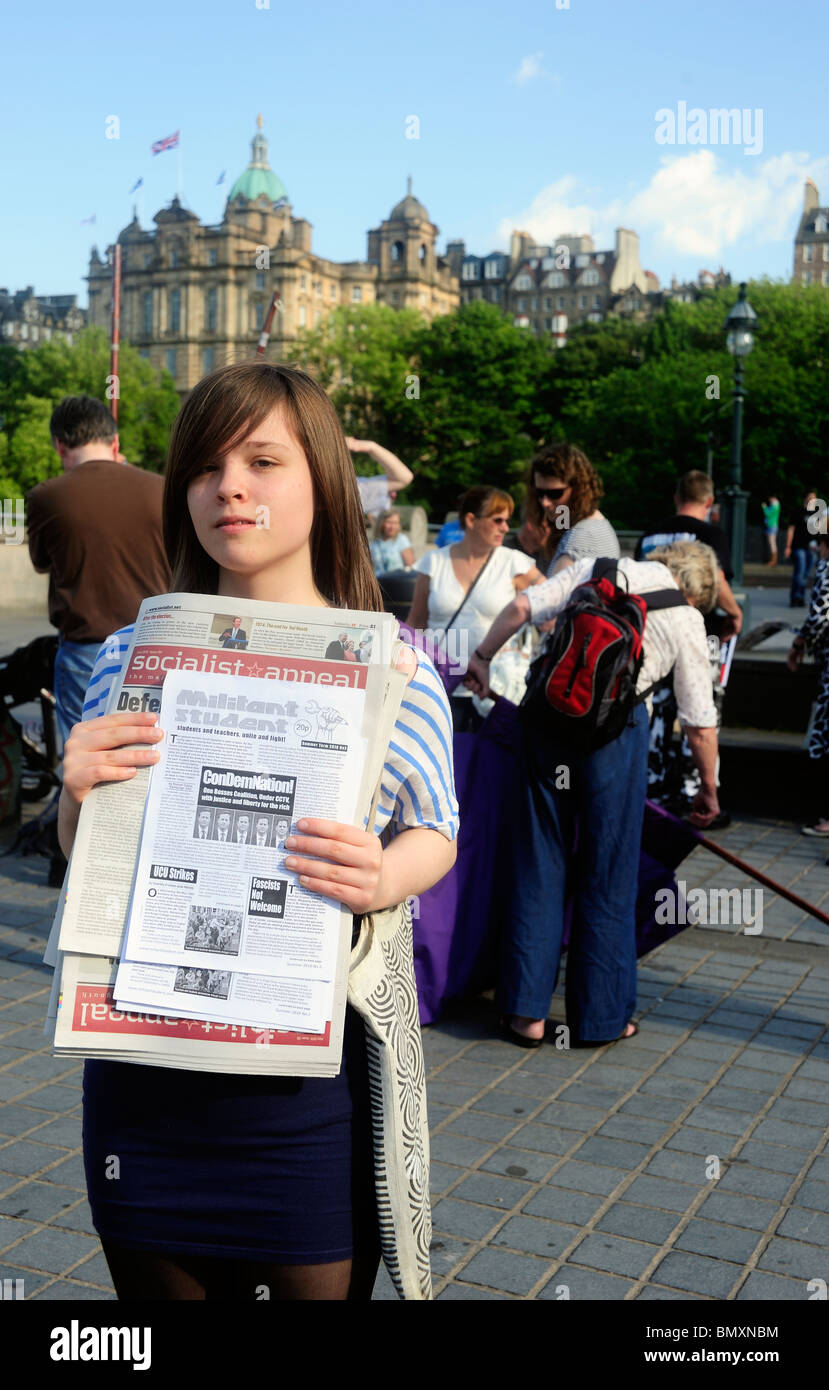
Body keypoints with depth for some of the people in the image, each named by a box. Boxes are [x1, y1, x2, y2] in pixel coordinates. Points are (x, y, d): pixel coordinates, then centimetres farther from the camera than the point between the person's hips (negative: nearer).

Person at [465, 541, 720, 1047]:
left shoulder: (598, 569, 12)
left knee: (540, 865, 11)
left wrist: (482, 657, 15)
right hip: (617, 729, -2)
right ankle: (601, 1015, 20)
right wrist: (709, 790, 21)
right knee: (608, 876, 11)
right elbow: (701, 725, 8)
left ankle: (527, 1011, 16)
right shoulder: (687, 619, 7)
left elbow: (520, 607, 1)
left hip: (547, 715, 3)